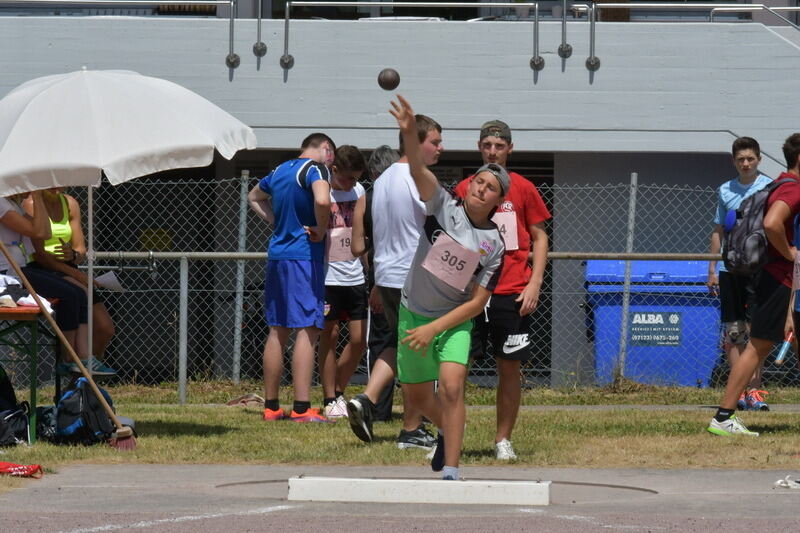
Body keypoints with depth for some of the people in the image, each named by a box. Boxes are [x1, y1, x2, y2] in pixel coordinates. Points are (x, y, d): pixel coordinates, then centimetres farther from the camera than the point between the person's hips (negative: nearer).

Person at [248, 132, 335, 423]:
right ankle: (302, 408, -16)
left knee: (277, 331, 12)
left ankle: (271, 405, 15)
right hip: (305, 256, -8)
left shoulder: (280, 170, 16)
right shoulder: (315, 169, -8)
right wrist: (321, 230, -11)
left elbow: (254, 197, 34)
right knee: (307, 329, -9)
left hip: (277, 255, 8)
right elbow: (322, 201, -29)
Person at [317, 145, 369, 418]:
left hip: (355, 276, 5)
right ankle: (329, 400, 8)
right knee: (330, 335, -1)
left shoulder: (358, 192, 9)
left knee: (359, 339, 3)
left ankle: (339, 392, 19)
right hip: (327, 276, -5)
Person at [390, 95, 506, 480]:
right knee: (416, 396, 14)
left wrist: (434, 329, -18)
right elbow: (418, 170, -27)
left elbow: (477, 303, -9)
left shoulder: (494, 245, -9)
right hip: (413, 314, 2)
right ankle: (448, 431, 46)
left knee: (451, 387, -24)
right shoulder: (445, 208, -9)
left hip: (453, 322, -2)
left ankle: (450, 471, -22)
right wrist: (409, 133, -46)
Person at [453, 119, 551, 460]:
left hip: (511, 294, -1)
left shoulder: (523, 189, 4)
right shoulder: (464, 189, 8)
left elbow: (539, 238, 6)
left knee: (509, 368, 2)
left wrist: (534, 284, -4)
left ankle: (503, 440, 11)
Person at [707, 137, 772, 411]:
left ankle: (754, 391, -5)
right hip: (729, 268, 4)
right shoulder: (725, 191, 13)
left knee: (755, 330, -7)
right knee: (732, 332, 3)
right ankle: (738, 392, 7)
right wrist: (712, 270, 13)